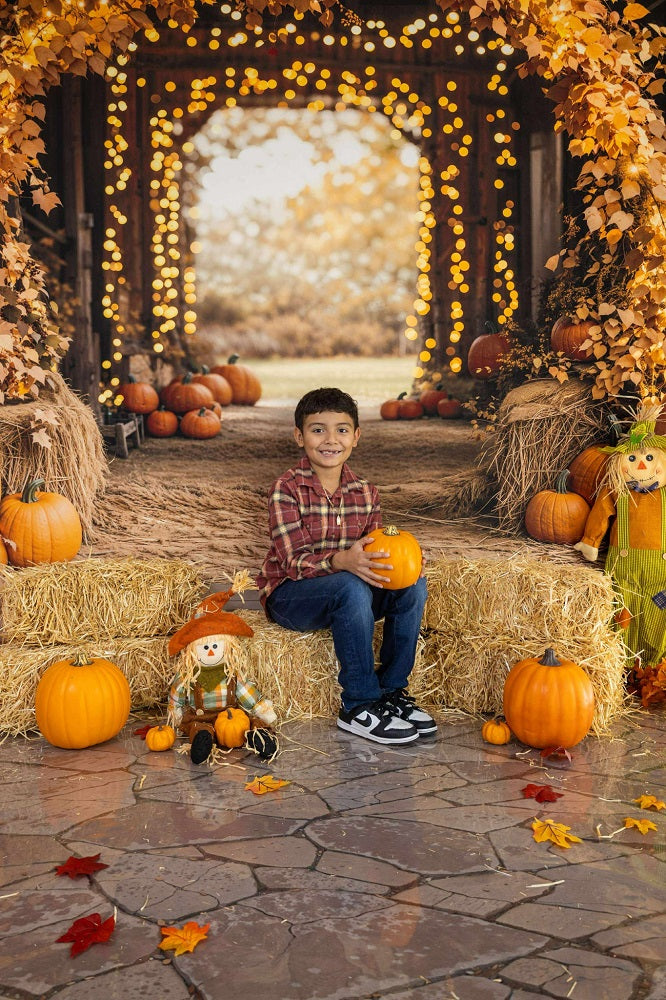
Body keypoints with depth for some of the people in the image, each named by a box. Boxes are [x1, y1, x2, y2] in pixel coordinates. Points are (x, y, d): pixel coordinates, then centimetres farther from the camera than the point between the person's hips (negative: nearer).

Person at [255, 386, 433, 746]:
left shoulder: (365, 492, 3)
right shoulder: (287, 489, -14)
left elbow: (373, 555, 4)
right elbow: (295, 562, -22)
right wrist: (341, 560, -42)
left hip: (343, 595, 5)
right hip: (289, 595, -5)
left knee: (413, 584, -17)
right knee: (351, 587, -35)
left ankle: (392, 689, -4)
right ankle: (359, 707, -24)